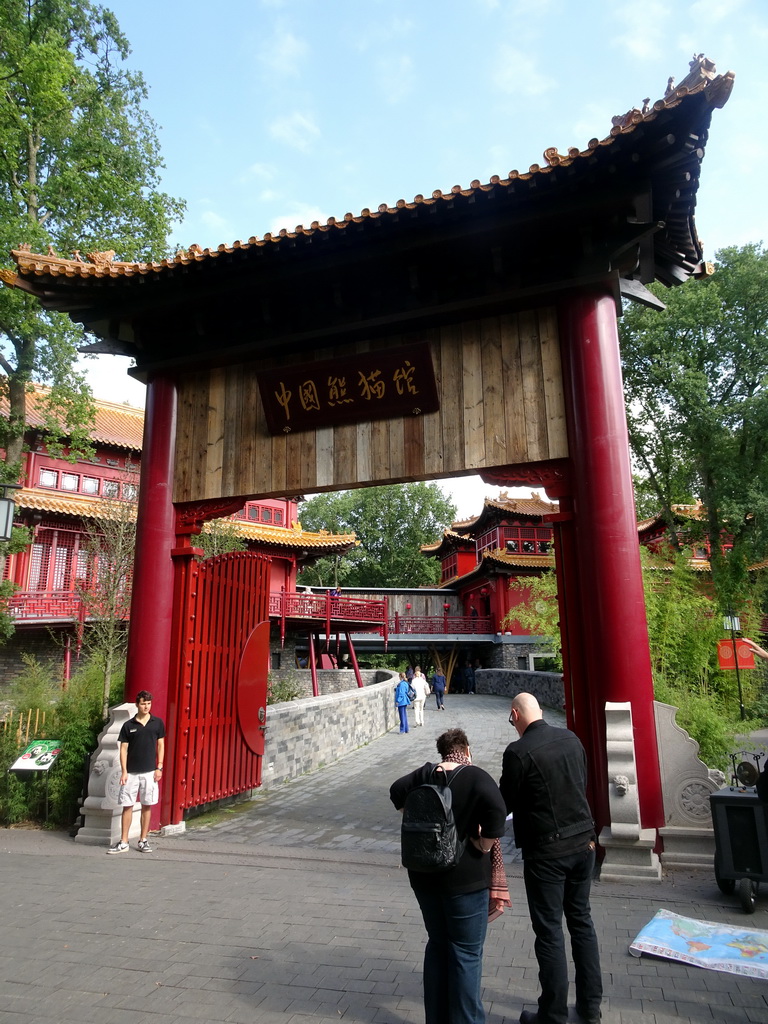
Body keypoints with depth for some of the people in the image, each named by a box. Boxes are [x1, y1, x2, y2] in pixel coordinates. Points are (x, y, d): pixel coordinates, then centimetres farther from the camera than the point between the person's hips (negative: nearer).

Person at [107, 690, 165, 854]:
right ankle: (123, 843, 13)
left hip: (149, 772, 0)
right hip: (131, 772, 0)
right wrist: (124, 771, -5)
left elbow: (161, 745, 5)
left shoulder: (157, 723, 1)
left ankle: (143, 840, 18)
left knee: (147, 806, 6)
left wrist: (159, 767, -1)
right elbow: (123, 749, 1)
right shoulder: (128, 725, 0)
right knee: (127, 806, 4)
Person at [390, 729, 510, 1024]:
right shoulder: (476, 777, -14)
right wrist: (484, 846, -16)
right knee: (466, 953, 10)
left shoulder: (425, 773, -1)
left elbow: (397, 791, -6)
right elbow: (496, 809, -28)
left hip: (424, 874, 5)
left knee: (437, 945, 22)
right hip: (465, 877, -5)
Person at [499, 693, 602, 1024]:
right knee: (581, 919, 20)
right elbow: (583, 785, 9)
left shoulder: (518, 752, -20)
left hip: (546, 851, -6)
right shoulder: (571, 738, -2)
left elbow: (505, 804, -10)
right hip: (583, 842, 6)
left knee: (549, 931, 8)